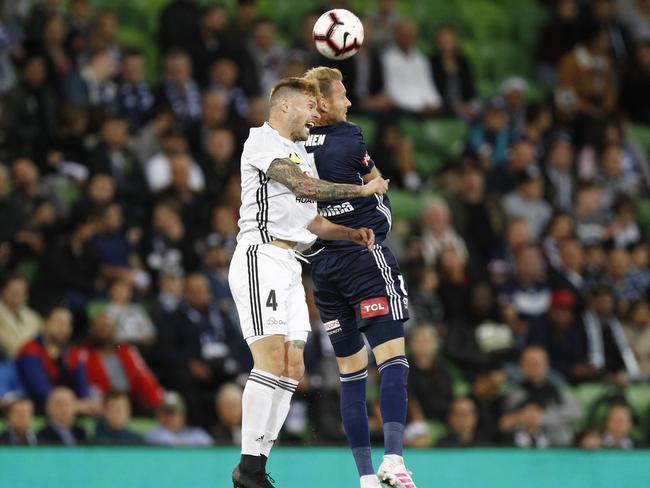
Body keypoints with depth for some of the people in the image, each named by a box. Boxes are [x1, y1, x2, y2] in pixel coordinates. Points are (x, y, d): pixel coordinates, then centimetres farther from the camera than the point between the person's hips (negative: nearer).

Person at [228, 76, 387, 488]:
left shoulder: (300, 153, 25)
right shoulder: (262, 141, -4)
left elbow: (309, 220, 24)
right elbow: (303, 186, -17)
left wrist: (352, 233, 8)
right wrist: (362, 190, -11)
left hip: (289, 265, 10)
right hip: (261, 256, -10)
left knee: (292, 370, 3)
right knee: (272, 359, -18)